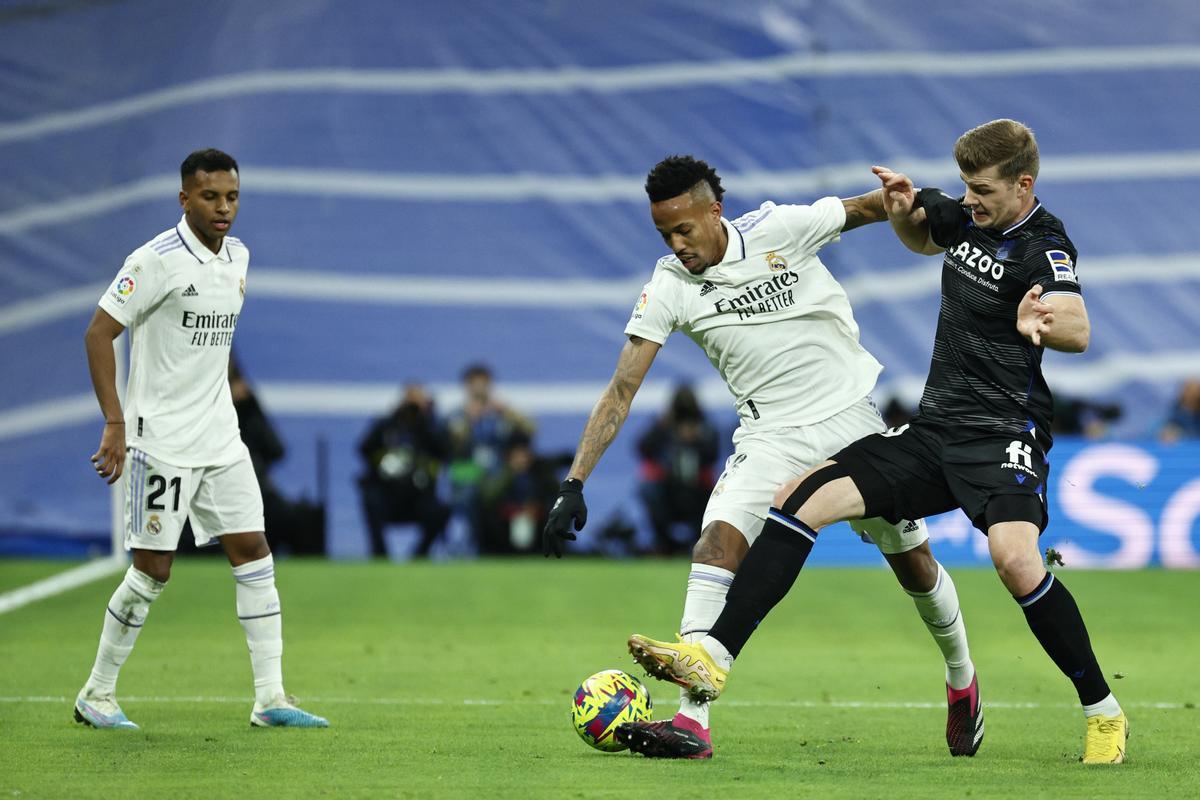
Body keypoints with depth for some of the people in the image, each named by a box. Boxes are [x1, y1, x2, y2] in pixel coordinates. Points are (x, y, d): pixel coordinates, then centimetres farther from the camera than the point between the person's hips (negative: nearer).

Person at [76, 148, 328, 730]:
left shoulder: (237, 257, 9)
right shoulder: (156, 260, -14)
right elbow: (99, 333, -14)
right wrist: (115, 424, -20)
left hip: (220, 437, 7)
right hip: (162, 440, -7)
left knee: (253, 553, 1)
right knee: (153, 567, -4)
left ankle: (270, 698, 3)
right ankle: (97, 695, 11)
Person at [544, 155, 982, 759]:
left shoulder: (779, 229, -14)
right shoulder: (669, 288, -8)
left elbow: (867, 208, 2)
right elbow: (622, 390, -9)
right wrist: (574, 483, -15)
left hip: (851, 420, 0)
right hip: (771, 436, 0)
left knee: (913, 562, 9)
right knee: (717, 542, -24)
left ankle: (962, 681, 38)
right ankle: (692, 723, -29)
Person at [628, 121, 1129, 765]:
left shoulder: (1043, 247, -14)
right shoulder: (966, 216, 9)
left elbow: (1078, 331, -33)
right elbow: (923, 236, 34)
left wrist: (1041, 323, -57)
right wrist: (904, 209, 10)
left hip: (1003, 438, -7)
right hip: (933, 432, 7)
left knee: (1015, 558, -32)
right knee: (801, 498, -7)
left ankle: (1104, 715, -13)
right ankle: (713, 659, -11)